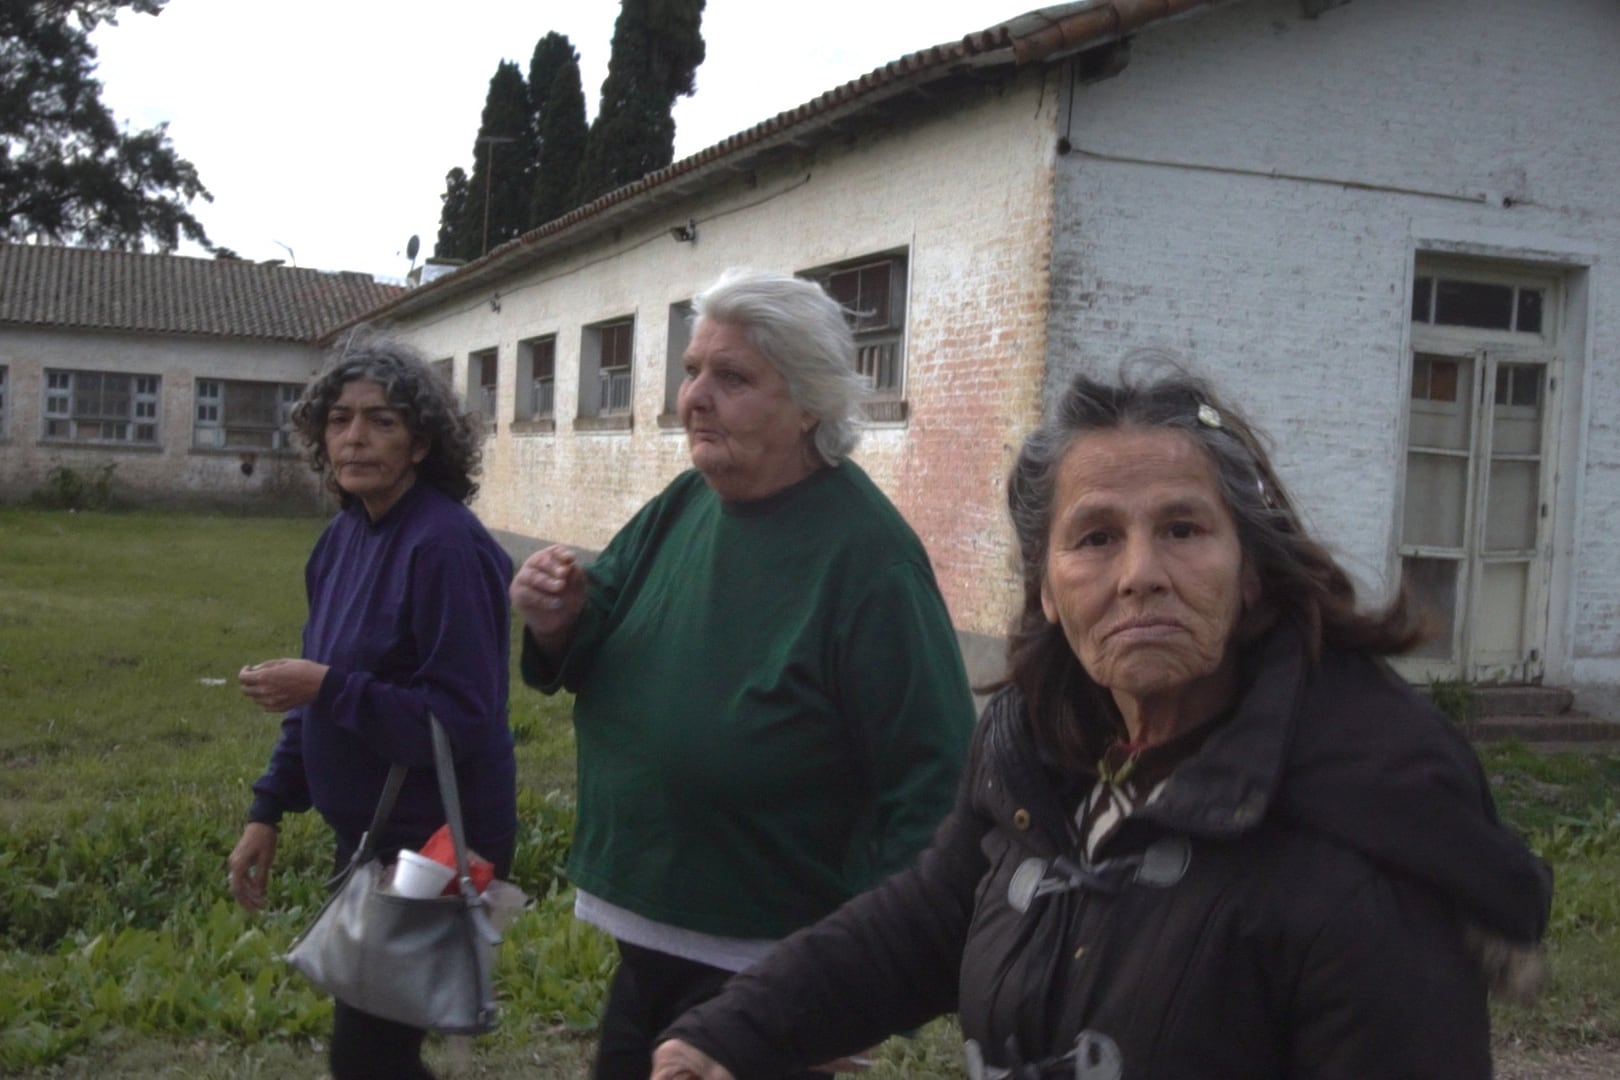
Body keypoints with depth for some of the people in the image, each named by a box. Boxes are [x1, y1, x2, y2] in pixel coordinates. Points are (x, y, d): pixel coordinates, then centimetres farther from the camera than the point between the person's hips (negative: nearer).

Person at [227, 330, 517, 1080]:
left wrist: (328, 689, -26)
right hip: (367, 833, 9)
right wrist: (267, 812, 10)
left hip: (437, 845, -9)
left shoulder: (446, 546, -22)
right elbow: (322, 691, 13)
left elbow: (463, 721, -24)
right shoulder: (343, 536, 5)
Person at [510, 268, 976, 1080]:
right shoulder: (685, 503, 1)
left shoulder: (866, 555, -23)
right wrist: (562, 621, -12)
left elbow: (930, 786, -22)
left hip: (764, 974, -7)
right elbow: (604, 654, 11)